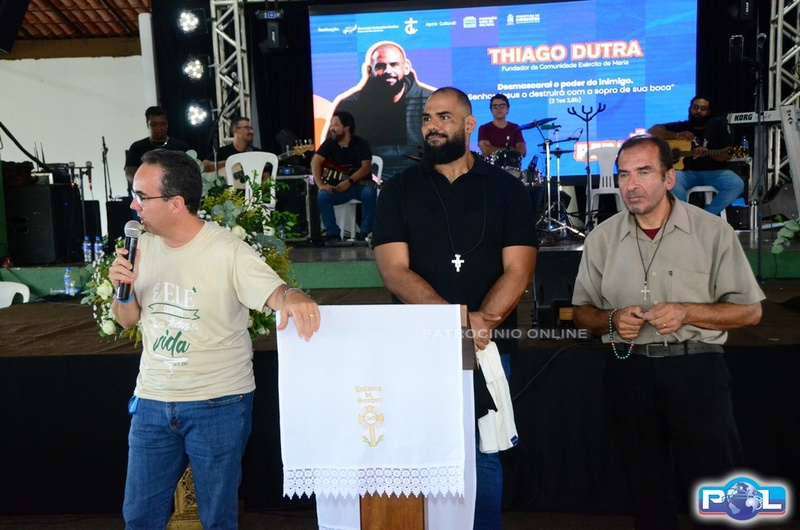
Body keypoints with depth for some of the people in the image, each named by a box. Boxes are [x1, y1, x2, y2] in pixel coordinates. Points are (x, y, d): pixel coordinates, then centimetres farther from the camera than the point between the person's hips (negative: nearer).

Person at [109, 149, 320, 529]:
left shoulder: (228, 251, -15)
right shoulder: (144, 245, 3)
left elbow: (274, 292, -22)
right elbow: (128, 319, 11)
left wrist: (294, 298, -46)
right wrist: (121, 288, -11)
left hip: (218, 405, -5)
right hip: (152, 402, 5)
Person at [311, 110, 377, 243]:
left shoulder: (361, 144, -7)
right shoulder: (330, 143, 1)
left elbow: (366, 167, -15)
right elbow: (315, 162, -5)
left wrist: (349, 182, -25)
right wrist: (320, 184, -19)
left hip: (359, 184, -2)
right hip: (338, 187, 2)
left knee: (370, 192, -35)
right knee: (322, 196, -26)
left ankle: (365, 232, -22)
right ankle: (333, 233, -17)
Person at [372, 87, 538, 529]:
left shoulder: (506, 189, 5)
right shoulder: (399, 190, 4)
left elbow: (518, 270, -3)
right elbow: (394, 271, -7)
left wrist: (484, 321, -20)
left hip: (487, 346, 0)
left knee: (483, 454, 8)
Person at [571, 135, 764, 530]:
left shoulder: (713, 231, -2)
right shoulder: (601, 238, 6)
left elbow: (750, 311, 0)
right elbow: (582, 312, 11)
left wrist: (687, 312, -15)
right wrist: (612, 319, -10)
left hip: (696, 368, -2)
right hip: (629, 371, 3)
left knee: (715, 482, 1)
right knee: (646, 482, 15)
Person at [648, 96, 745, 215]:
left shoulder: (717, 126, 11)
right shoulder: (681, 126, 11)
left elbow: (727, 155, 2)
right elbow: (652, 131, 1)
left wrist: (707, 152, -19)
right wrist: (677, 136, -12)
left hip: (713, 172, 1)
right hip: (686, 171, -1)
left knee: (737, 184, -27)